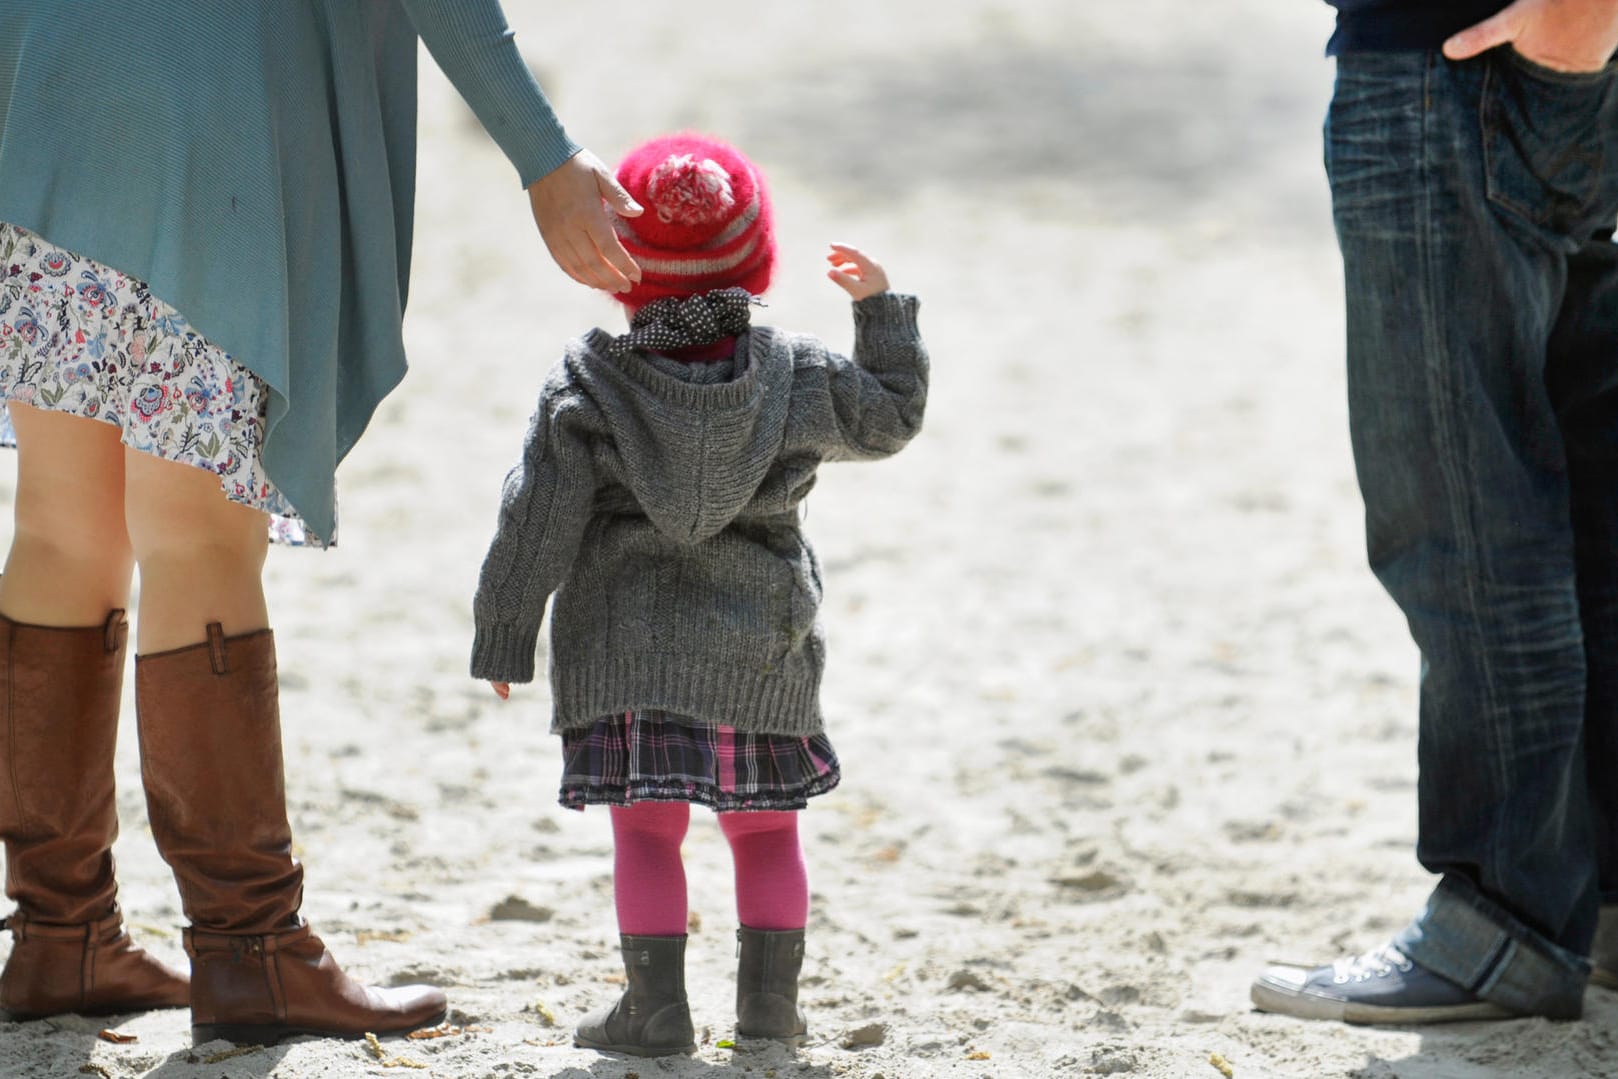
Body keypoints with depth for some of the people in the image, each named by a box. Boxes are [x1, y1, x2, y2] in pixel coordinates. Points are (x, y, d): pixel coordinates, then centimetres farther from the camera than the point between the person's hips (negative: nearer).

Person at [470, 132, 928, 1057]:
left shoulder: (585, 387, -4)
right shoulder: (796, 375, 1)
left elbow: (538, 526, -4)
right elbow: (891, 418, 16)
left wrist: (504, 637, 4)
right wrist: (881, 309, 25)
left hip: (628, 652, -2)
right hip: (762, 650, 2)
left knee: (646, 829, 0)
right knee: (766, 827, 14)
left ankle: (658, 1004, -7)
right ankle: (771, 997, 10)